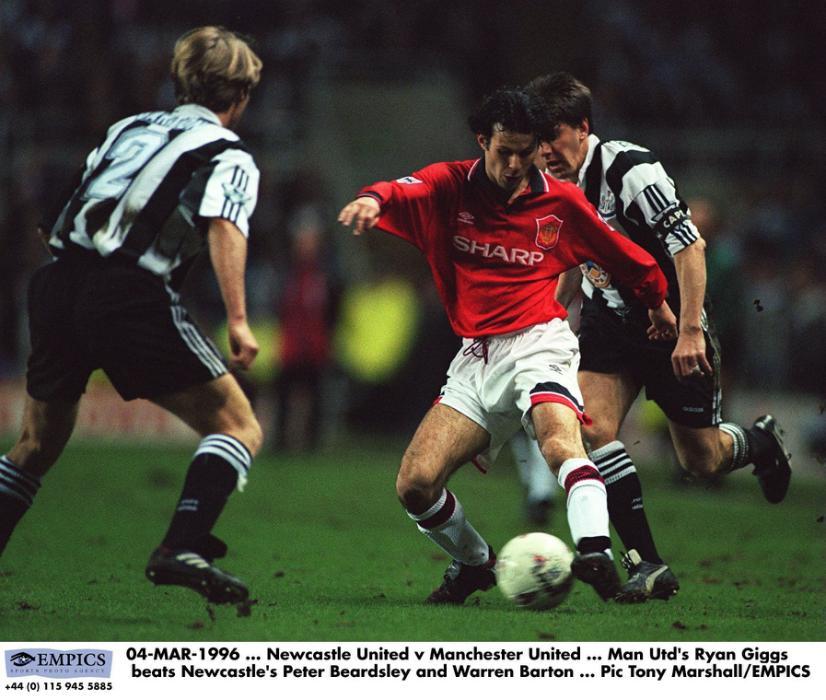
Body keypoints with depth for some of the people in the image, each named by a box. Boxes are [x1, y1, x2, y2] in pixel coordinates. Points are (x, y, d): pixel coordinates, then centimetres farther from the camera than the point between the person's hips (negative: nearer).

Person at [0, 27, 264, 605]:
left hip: (58, 282, 6)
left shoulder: (130, 129, 25)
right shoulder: (230, 156, 6)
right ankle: (182, 549, -19)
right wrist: (238, 320, -18)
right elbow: (225, 228, -12)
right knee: (238, 428, 1)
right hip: (133, 295, -6)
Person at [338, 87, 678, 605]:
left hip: (538, 344, -3)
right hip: (476, 358, 3)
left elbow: (627, 256, 20)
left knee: (559, 438, -35)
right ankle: (474, 563, 17)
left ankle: (596, 553, -50)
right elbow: (404, 194, -19)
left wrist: (658, 303, 32)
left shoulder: (562, 201, 4)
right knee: (415, 485, -9)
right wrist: (373, 199, -43)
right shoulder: (450, 186, 3)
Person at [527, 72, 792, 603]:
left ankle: (761, 442, 42)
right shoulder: (555, 183, -1)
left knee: (700, 459, 5)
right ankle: (647, 564, -12)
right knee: (593, 427, -18)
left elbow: (691, 246, -24)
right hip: (610, 319, 6)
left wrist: (690, 331, -28)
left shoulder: (631, 171, -24)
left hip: (672, 325, -6)